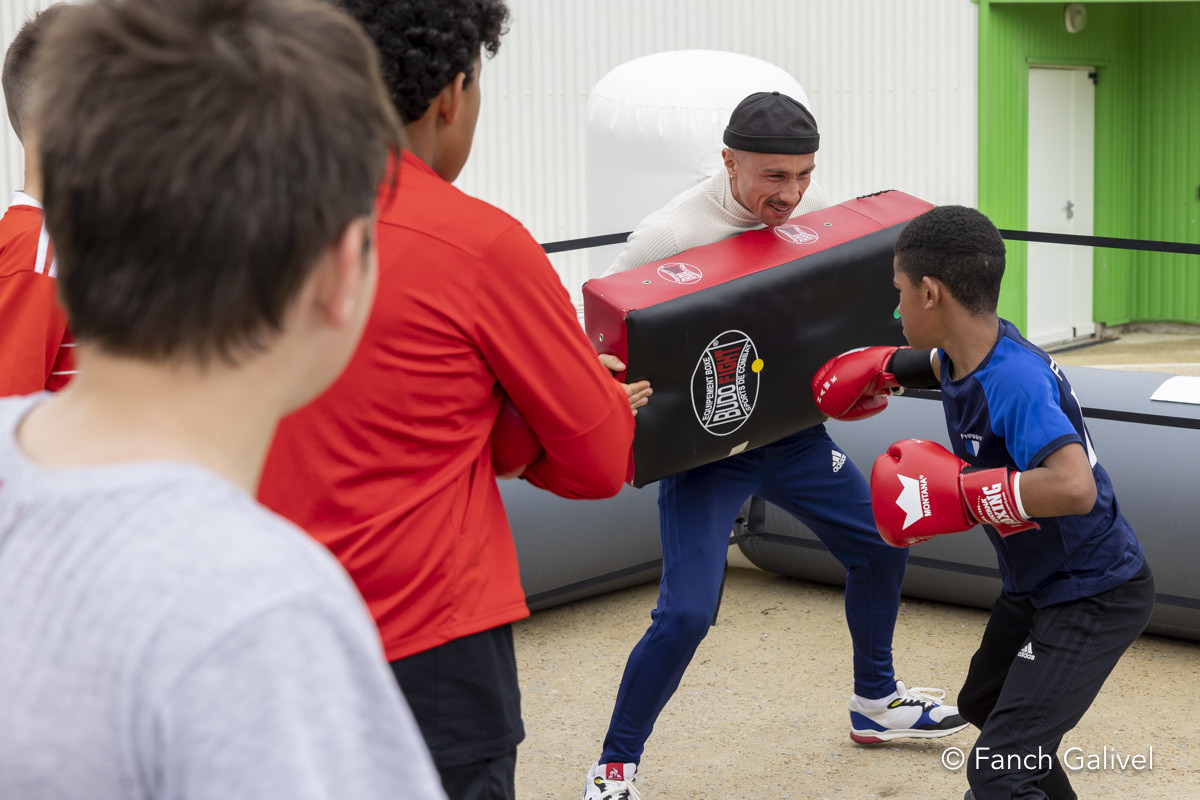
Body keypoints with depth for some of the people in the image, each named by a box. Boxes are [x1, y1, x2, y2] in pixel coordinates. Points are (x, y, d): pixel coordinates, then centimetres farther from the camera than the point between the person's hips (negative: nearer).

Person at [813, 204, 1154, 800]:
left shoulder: (1014, 380, -32)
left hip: (1093, 597, -10)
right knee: (983, 705, 31)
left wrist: (957, 494, -39)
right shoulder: (970, 349, -4)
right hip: (1035, 587, 10)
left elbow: (1073, 488, -47)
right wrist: (883, 369, 22)